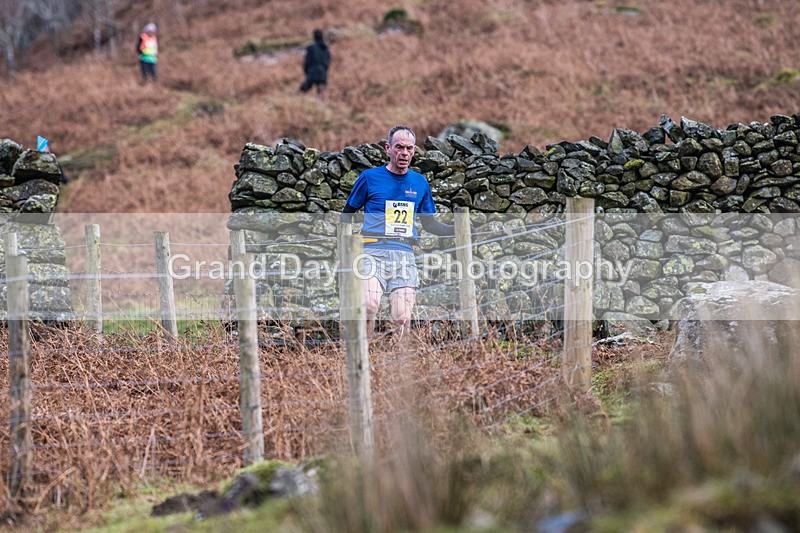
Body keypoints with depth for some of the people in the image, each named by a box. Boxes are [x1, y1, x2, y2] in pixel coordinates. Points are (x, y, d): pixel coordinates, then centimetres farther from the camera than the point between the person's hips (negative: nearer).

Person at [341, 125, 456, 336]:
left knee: (402, 319, -8)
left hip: (405, 255, 3)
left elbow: (429, 223, 24)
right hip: (373, 252, -3)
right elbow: (347, 214, 14)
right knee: (369, 306, -26)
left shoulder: (420, 182, 16)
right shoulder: (369, 177, 6)